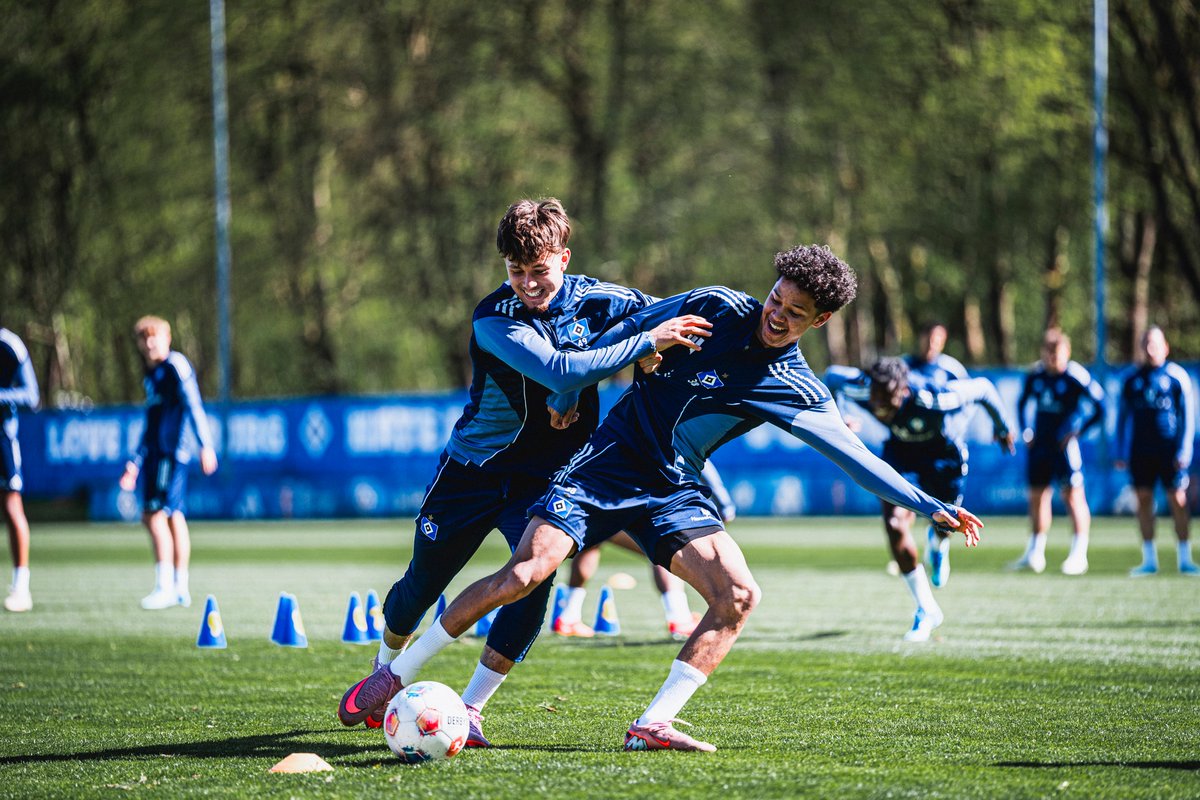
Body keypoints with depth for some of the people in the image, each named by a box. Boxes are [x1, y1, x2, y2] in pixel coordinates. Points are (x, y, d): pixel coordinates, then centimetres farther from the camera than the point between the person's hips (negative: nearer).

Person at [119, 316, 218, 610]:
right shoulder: (151, 376, 21)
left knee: (155, 515, -14)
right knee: (174, 516, 10)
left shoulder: (176, 365, -6)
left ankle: (165, 587, -15)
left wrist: (205, 445, -22)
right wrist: (135, 464, 29)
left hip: (171, 452, -9)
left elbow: (193, 406, -14)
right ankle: (180, 588, 13)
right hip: (157, 453, 9)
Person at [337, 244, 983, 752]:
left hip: (673, 492, 3)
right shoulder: (716, 309, -4)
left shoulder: (797, 392, 0)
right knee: (526, 573, -20)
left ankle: (653, 725, -15)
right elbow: (633, 328, 8)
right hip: (609, 460, -3)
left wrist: (930, 506, -8)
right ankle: (393, 676, -8)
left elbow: (856, 457, 0)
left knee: (738, 594, -19)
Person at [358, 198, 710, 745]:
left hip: (546, 474, 1)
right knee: (423, 581, 9)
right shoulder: (494, 318, -22)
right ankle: (386, 671, 40)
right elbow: (560, 370, -35)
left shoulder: (592, 300, -9)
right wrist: (648, 342, -37)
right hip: (474, 467, -1)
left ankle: (470, 708, -10)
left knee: (535, 579, -21)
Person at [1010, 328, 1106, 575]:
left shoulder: (1075, 376, -12)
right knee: (1037, 495, 11)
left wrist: (1077, 432, -11)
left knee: (1072, 495, -9)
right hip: (1040, 444, 6)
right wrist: (1026, 432, 14)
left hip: (1063, 443, -6)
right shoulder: (1036, 375, 6)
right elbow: (1023, 404, 23)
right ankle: (1035, 553, 22)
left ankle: (1079, 554, -5)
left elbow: (1098, 407, -10)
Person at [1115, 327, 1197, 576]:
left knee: (1178, 500, -3)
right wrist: (1120, 453, 11)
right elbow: (1123, 417, 16)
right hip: (1140, 451, 3)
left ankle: (1185, 559, 4)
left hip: (1169, 451, -3)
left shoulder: (1177, 376, -1)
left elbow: (1187, 416, -1)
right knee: (1143, 500, 2)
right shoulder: (1132, 380, 10)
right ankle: (1149, 560, 8)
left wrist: (1183, 452, -8)